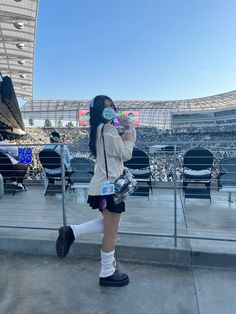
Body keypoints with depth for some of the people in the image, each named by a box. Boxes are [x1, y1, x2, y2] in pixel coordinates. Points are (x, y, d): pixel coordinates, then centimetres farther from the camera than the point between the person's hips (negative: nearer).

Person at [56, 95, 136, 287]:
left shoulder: (99, 129, 15)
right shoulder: (108, 129, -16)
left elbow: (130, 139, 19)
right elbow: (126, 154, -11)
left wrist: (128, 127, 3)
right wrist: (128, 130, 0)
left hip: (104, 183, 10)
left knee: (109, 225, 24)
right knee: (111, 231, 5)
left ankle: (72, 232, 19)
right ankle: (107, 273, 21)